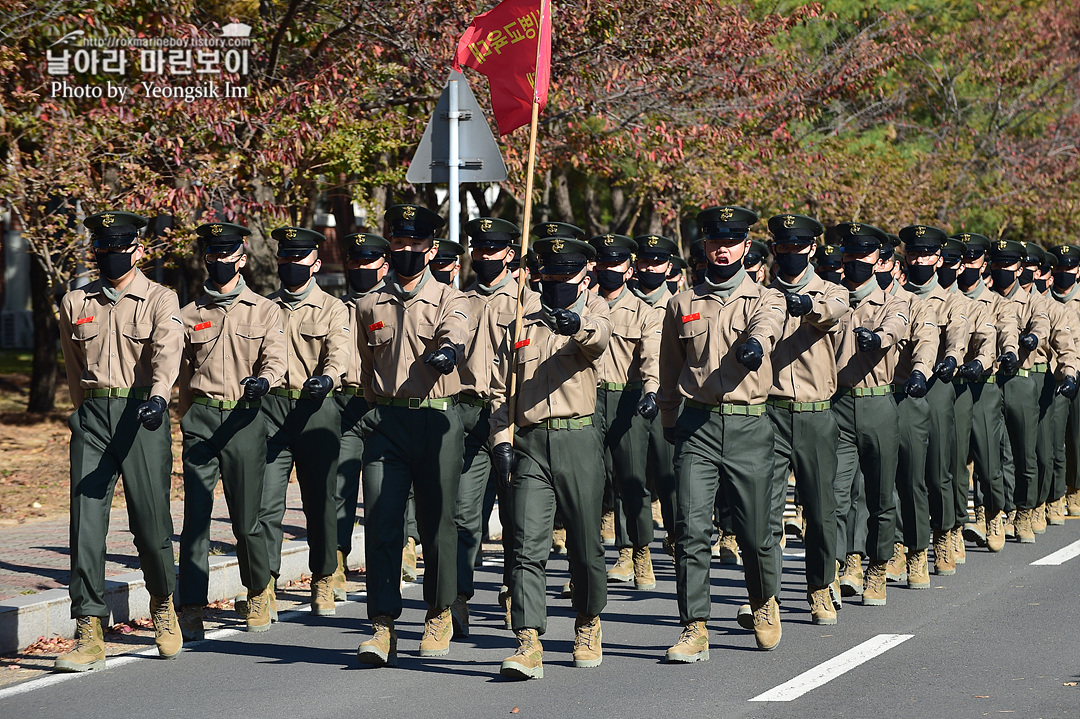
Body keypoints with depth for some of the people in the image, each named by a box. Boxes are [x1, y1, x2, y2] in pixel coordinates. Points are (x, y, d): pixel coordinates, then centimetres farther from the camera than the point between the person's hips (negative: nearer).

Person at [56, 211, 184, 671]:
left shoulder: (160, 300, 2)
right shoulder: (75, 304, 13)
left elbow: (166, 353, -15)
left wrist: (158, 396, -33)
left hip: (142, 414, -3)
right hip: (92, 414, 3)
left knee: (151, 522, 0)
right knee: (86, 521, -8)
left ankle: (162, 603, 30)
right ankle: (89, 633, -8)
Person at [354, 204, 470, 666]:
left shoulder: (449, 301, 4)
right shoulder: (370, 306, 13)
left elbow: (454, 336, -19)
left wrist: (447, 352, -41)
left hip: (437, 420, -2)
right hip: (385, 420, 2)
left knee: (437, 522, 5)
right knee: (381, 522, -9)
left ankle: (439, 615, 24)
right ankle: (383, 628, -12)